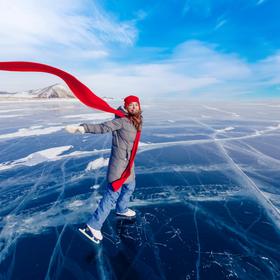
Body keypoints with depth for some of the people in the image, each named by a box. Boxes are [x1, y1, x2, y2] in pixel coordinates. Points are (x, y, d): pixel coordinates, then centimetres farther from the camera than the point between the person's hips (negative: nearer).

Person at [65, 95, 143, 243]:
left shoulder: (137, 120, 6)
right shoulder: (122, 120, -19)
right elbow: (103, 127, -29)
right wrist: (83, 127, -40)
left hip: (128, 161, 9)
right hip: (119, 161, -9)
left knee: (130, 186, 25)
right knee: (112, 194, -6)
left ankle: (121, 209, 50)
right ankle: (92, 226, 7)